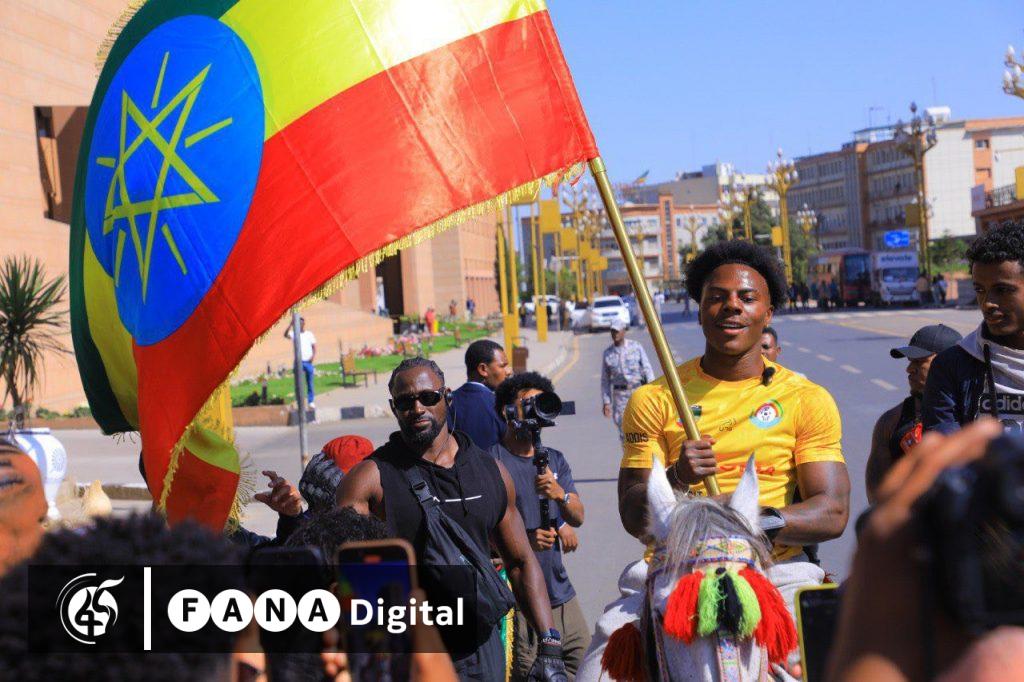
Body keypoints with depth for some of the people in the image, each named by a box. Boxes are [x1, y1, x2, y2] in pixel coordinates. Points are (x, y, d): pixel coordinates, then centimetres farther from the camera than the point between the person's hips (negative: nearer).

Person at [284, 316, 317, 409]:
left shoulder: (309, 334, 8)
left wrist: (314, 355, -10)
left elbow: (314, 346, 7)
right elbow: (286, 335, -16)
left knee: (310, 383, 3)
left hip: (308, 362, 1)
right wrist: (290, 325, -27)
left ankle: (310, 402, 7)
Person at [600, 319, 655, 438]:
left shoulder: (636, 347, 1)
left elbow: (647, 370, 0)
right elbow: (605, 380, 11)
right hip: (620, 394, 1)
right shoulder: (607, 353, 6)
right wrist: (606, 402, 6)